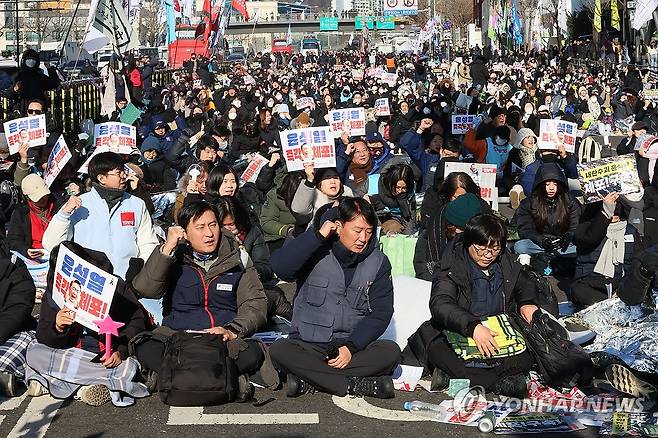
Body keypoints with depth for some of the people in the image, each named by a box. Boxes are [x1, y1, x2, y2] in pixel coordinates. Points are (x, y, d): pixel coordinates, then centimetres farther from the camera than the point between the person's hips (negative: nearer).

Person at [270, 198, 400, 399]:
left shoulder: (378, 262, 5)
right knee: (279, 351, -31)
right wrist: (318, 236, -20)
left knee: (390, 352, -27)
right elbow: (280, 267, -21)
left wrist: (351, 346, -13)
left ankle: (309, 380, -27)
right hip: (308, 346, -2)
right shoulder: (317, 252, -2)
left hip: (354, 346, 2)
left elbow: (381, 313, 1)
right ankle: (357, 385, -31)